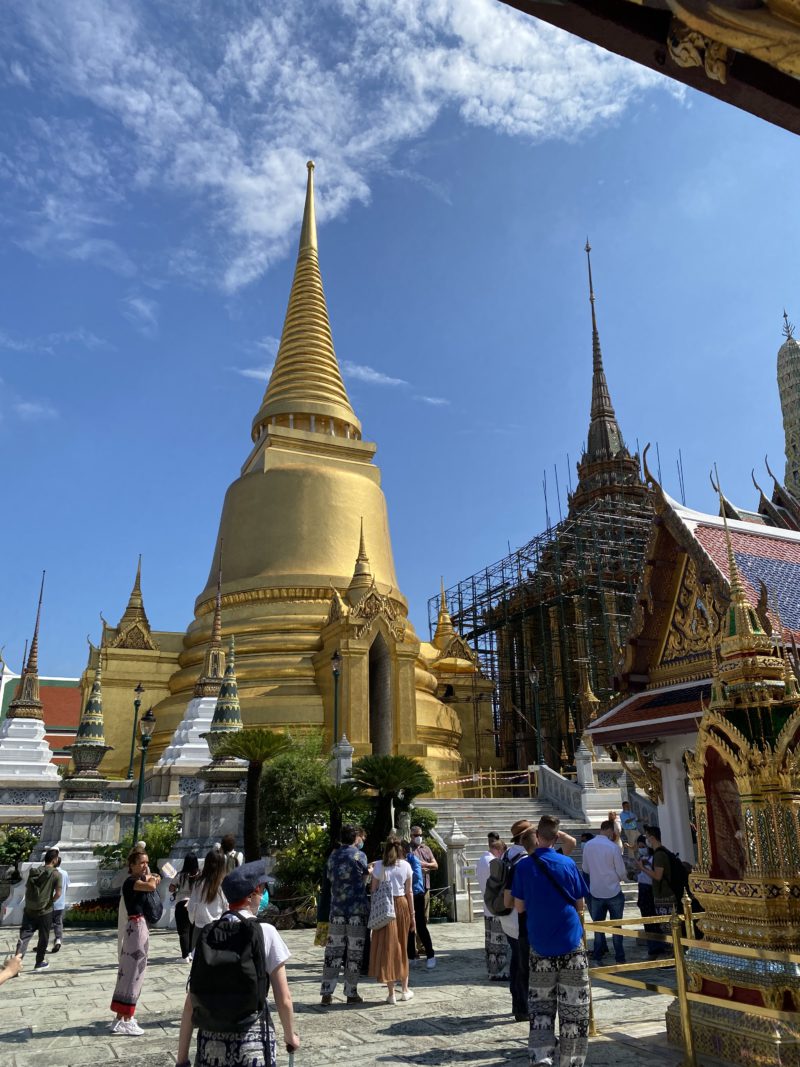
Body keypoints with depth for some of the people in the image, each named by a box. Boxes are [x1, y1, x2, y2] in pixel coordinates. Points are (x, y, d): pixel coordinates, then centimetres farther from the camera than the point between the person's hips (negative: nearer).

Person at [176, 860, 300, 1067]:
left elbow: (190, 1003, 0)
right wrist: (290, 1035, 12)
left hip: (210, 1043, 3)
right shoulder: (266, 932, -8)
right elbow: (284, 1000, -5)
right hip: (252, 1041, -3)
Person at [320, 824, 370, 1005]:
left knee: (333, 950, 8)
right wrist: (369, 870, 25)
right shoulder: (359, 855, -6)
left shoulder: (332, 856, 7)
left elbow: (330, 877, 13)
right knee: (354, 952, 5)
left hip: (337, 909, 4)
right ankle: (351, 993, 10)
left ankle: (326, 993, 7)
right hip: (357, 909, -4)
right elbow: (365, 878, 3)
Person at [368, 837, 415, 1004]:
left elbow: (373, 891, -3)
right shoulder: (405, 866, 2)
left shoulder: (379, 866, -2)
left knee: (386, 947, 5)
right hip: (402, 905, 2)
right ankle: (405, 989, 24)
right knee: (402, 948, 16)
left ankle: (391, 993, 5)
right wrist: (412, 914, 11)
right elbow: (409, 892, 5)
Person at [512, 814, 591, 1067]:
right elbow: (580, 905, 2)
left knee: (540, 1003, 12)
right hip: (571, 942, -1)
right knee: (573, 1006, 11)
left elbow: (519, 906, 1)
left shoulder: (523, 866, -5)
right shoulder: (568, 864, -6)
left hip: (540, 945, 1)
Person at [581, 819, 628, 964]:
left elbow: (585, 868, 6)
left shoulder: (587, 845, -4)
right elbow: (621, 872, -10)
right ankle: (619, 957, 15)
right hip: (614, 892, -3)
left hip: (596, 892, 3)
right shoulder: (613, 847, -16)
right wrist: (624, 877, 12)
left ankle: (597, 956, 13)